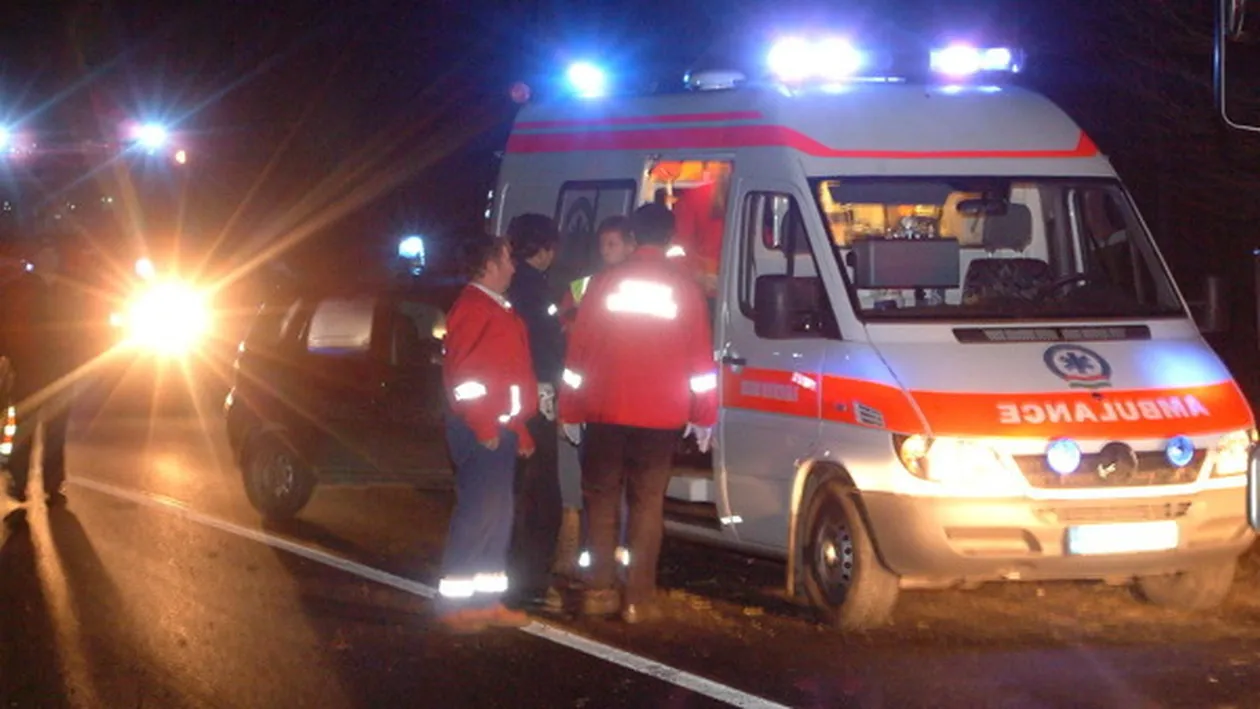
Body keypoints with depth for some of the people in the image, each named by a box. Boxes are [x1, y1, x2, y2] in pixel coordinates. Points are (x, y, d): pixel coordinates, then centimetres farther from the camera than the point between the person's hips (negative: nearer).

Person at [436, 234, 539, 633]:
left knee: (497, 515, 11)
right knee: (477, 514, -10)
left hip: (501, 430, 10)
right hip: (480, 432, -10)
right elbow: (462, 374, -19)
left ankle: (488, 600, 16)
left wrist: (520, 431, 18)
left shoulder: (498, 309, 18)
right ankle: (454, 604, -7)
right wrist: (483, 428, -20)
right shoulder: (473, 308, -12)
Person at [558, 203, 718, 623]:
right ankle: (638, 598, 1)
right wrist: (703, 416, 8)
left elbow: (578, 351, 3)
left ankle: (600, 591, 8)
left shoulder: (606, 284, 2)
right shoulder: (685, 289, 0)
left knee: (601, 500, 11)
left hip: (605, 414, 1)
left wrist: (571, 411, 10)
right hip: (660, 417, -1)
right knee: (647, 504, 4)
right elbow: (701, 359, 1)